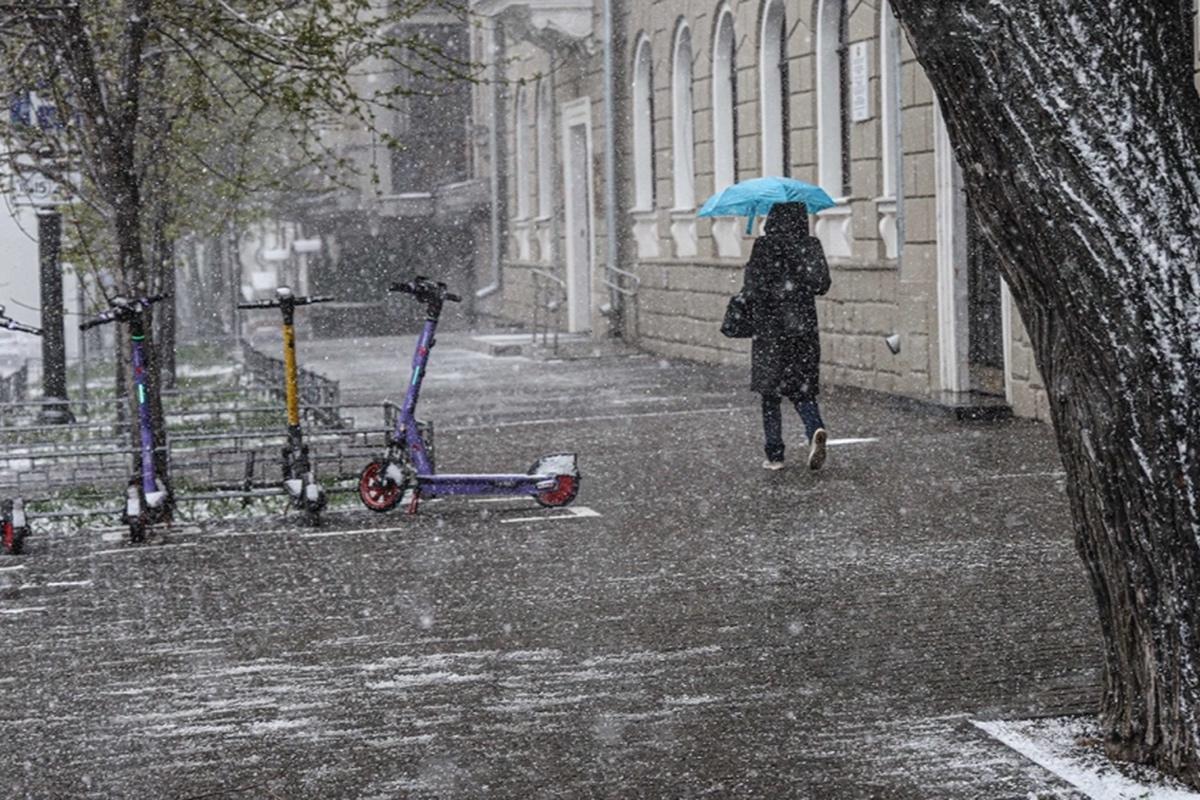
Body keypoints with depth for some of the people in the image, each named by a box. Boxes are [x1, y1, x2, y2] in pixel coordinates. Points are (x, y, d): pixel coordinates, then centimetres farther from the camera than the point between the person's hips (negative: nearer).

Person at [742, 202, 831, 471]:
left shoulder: (764, 246, -11)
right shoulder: (811, 246, -1)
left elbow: (752, 290, -13)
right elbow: (822, 285, 4)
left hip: (770, 329, -3)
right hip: (804, 326, 3)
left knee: (771, 393, 7)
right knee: (802, 388, 11)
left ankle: (774, 455, 8)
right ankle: (815, 429, -17)